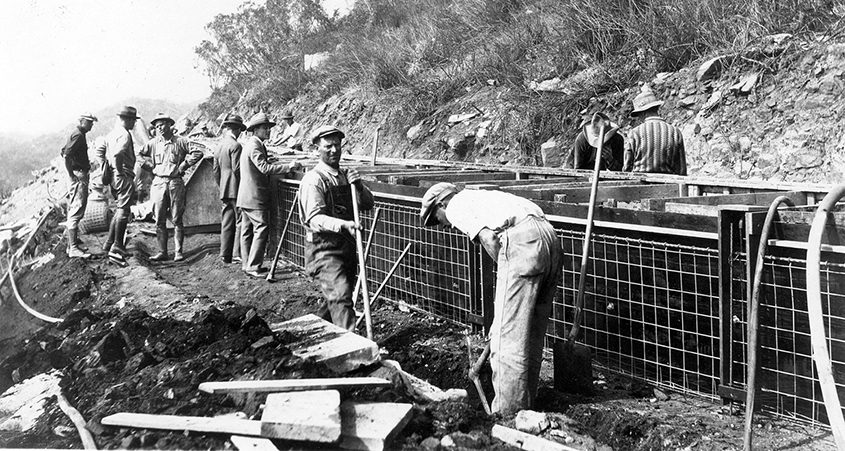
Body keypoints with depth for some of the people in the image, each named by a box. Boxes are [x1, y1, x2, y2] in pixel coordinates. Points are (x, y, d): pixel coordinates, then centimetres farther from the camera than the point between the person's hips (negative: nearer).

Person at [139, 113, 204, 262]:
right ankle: (162, 252, 8)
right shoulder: (153, 143, 7)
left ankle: (178, 252, 4)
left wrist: (183, 166, -3)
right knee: (159, 220, 2)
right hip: (158, 183, 3)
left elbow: (198, 153, -1)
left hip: (176, 183, -3)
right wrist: (151, 168, 7)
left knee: (177, 220, -1)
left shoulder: (180, 142, 0)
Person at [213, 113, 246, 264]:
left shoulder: (219, 146, 14)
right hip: (236, 189, -8)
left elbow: (216, 171, 17)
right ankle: (237, 254, -6)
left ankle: (225, 255, 11)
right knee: (240, 221, -4)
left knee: (226, 223, 10)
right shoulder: (235, 145, -13)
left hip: (224, 190, 8)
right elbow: (237, 169, -17)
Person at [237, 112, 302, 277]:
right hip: (255, 197, -11)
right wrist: (289, 166, -26)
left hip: (245, 197, 11)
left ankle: (247, 264, 18)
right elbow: (265, 168, -26)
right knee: (261, 229, -9)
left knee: (247, 230, 12)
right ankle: (253, 267, -9)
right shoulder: (254, 146, -16)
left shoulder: (250, 144, 17)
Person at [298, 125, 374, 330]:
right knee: (340, 297, -19)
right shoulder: (313, 179, -11)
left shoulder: (345, 175, 13)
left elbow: (368, 204, 10)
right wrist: (343, 224, -37)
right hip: (324, 249, -7)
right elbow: (314, 218, -21)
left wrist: (359, 185, -10)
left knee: (334, 299, 16)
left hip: (347, 247, 7)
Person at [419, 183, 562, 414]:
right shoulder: (481, 197, 36)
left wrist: (506, 272, 7)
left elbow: (489, 239, -5)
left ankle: (507, 414, -1)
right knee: (533, 334, 16)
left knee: (508, 334, -4)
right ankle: (526, 402, 25)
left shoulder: (456, 206, 10)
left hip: (522, 242, -9)